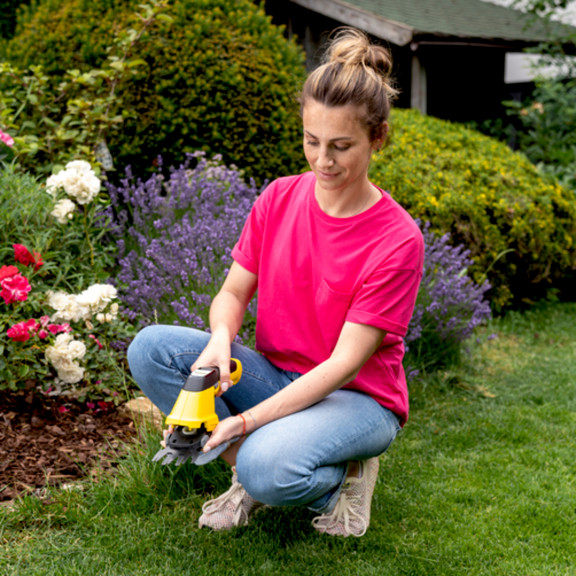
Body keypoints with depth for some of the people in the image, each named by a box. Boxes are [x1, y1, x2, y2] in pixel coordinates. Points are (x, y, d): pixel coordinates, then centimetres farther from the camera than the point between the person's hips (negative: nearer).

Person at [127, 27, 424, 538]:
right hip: (275, 374, 5)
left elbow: (345, 363, -22)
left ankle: (343, 476, -2)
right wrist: (220, 341, -23)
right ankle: (249, 464, -7)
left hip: (359, 398, -5)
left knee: (268, 469, -36)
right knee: (150, 349, -18)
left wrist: (247, 421, -30)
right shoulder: (279, 198, -4)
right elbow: (234, 292, 2)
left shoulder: (397, 240, -19)